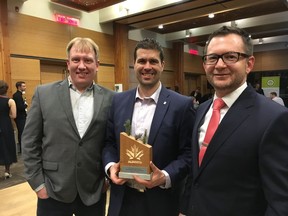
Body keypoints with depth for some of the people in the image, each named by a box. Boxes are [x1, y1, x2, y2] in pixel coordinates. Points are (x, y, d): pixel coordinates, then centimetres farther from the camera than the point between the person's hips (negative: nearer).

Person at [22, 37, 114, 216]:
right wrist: (38, 183, -3)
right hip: (53, 192, 0)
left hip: (94, 193, 1)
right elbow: (30, 142, -1)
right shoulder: (44, 94, -3)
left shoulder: (110, 99, -3)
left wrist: (110, 175, 0)